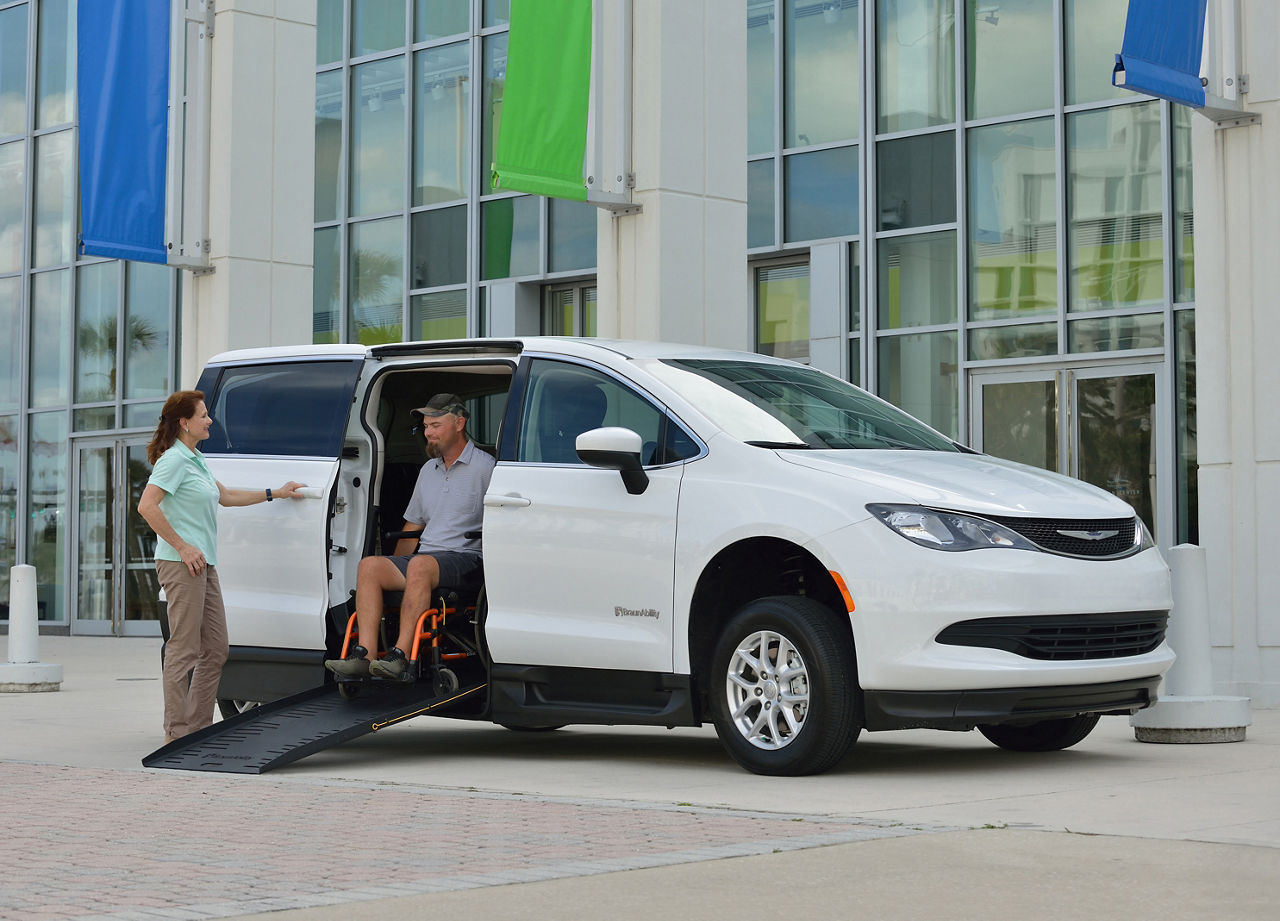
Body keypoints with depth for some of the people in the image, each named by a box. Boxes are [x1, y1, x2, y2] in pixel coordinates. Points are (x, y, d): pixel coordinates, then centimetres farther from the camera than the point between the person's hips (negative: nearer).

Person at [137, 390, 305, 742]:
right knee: (184, 649, -7)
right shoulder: (173, 459, -11)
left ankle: (199, 727, 17)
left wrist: (276, 493, 34)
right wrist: (181, 546, -20)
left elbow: (225, 496, 30)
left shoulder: (194, 459, 18)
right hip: (182, 564, -10)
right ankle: (177, 733, -3)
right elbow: (146, 506, -21)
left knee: (215, 650, 11)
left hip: (204, 564, 10)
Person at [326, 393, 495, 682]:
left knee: (420, 564, -36)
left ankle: (401, 655, -39)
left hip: (466, 559, -7)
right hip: (425, 556, 7)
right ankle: (365, 654, -29)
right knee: (369, 565, -18)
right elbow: (412, 524, 28)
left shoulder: (485, 467, 0)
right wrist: (393, 569, 20)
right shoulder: (428, 469, 23)